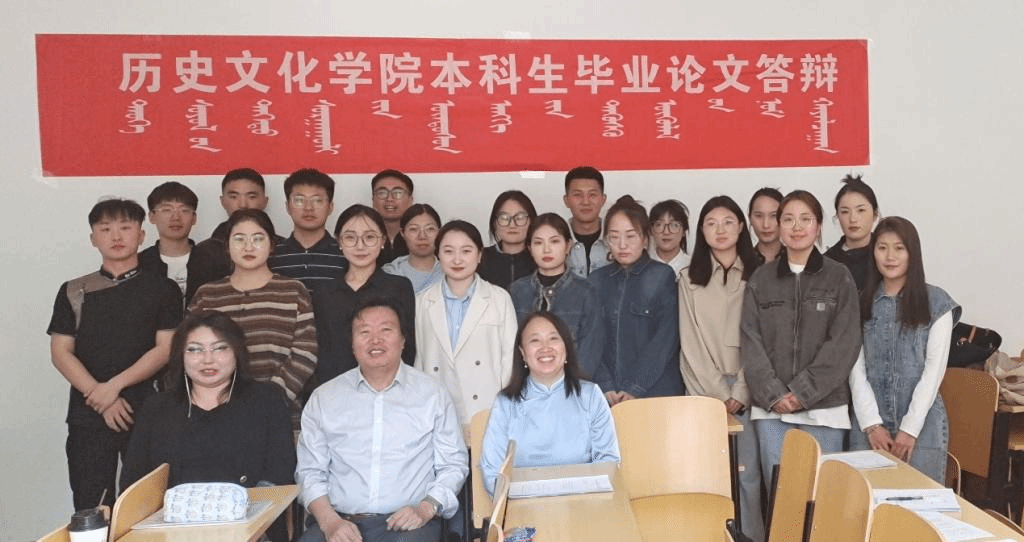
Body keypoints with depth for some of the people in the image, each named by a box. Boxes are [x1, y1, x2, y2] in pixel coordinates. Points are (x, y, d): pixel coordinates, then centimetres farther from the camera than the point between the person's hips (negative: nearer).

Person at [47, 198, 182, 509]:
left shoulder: (163, 289, 5)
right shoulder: (73, 292, 11)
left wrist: (114, 385, -13)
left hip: (147, 411, -1)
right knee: (90, 508, 2)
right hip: (87, 414, 2)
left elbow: (165, 349, -3)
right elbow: (60, 352, 4)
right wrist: (99, 397, -8)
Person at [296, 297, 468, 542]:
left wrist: (426, 508, -8)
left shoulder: (433, 394, 9)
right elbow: (310, 470, 10)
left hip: (407, 522, -1)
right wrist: (329, 521, -6)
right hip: (339, 520, 1)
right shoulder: (323, 398, 12)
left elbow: (454, 465, 8)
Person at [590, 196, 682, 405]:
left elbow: (665, 338, -6)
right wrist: (605, 388, -9)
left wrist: (635, 389, -12)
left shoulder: (662, 276, 2)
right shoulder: (597, 280, 10)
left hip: (657, 393, -2)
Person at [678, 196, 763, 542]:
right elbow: (691, 343, -1)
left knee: (749, 472, 0)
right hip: (704, 389, 0)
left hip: (747, 388, 0)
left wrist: (740, 392, -9)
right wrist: (719, 393, -8)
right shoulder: (689, 278, 5)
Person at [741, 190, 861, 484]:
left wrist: (804, 391, -13)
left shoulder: (839, 277, 3)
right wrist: (773, 394, -10)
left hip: (823, 406, -1)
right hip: (772, 406, 1)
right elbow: (750, 341, 2)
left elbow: (844, 342, -5)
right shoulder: (760, 280, 8)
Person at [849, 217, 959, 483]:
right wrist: (872, 424, -8)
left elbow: (935, 368, -5)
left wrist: (910, 428, -10)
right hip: (868, 425, 2)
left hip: (922, 425, -2)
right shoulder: (861, 303, 7)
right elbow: (856, 367, 2)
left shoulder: (936, 302, 1)